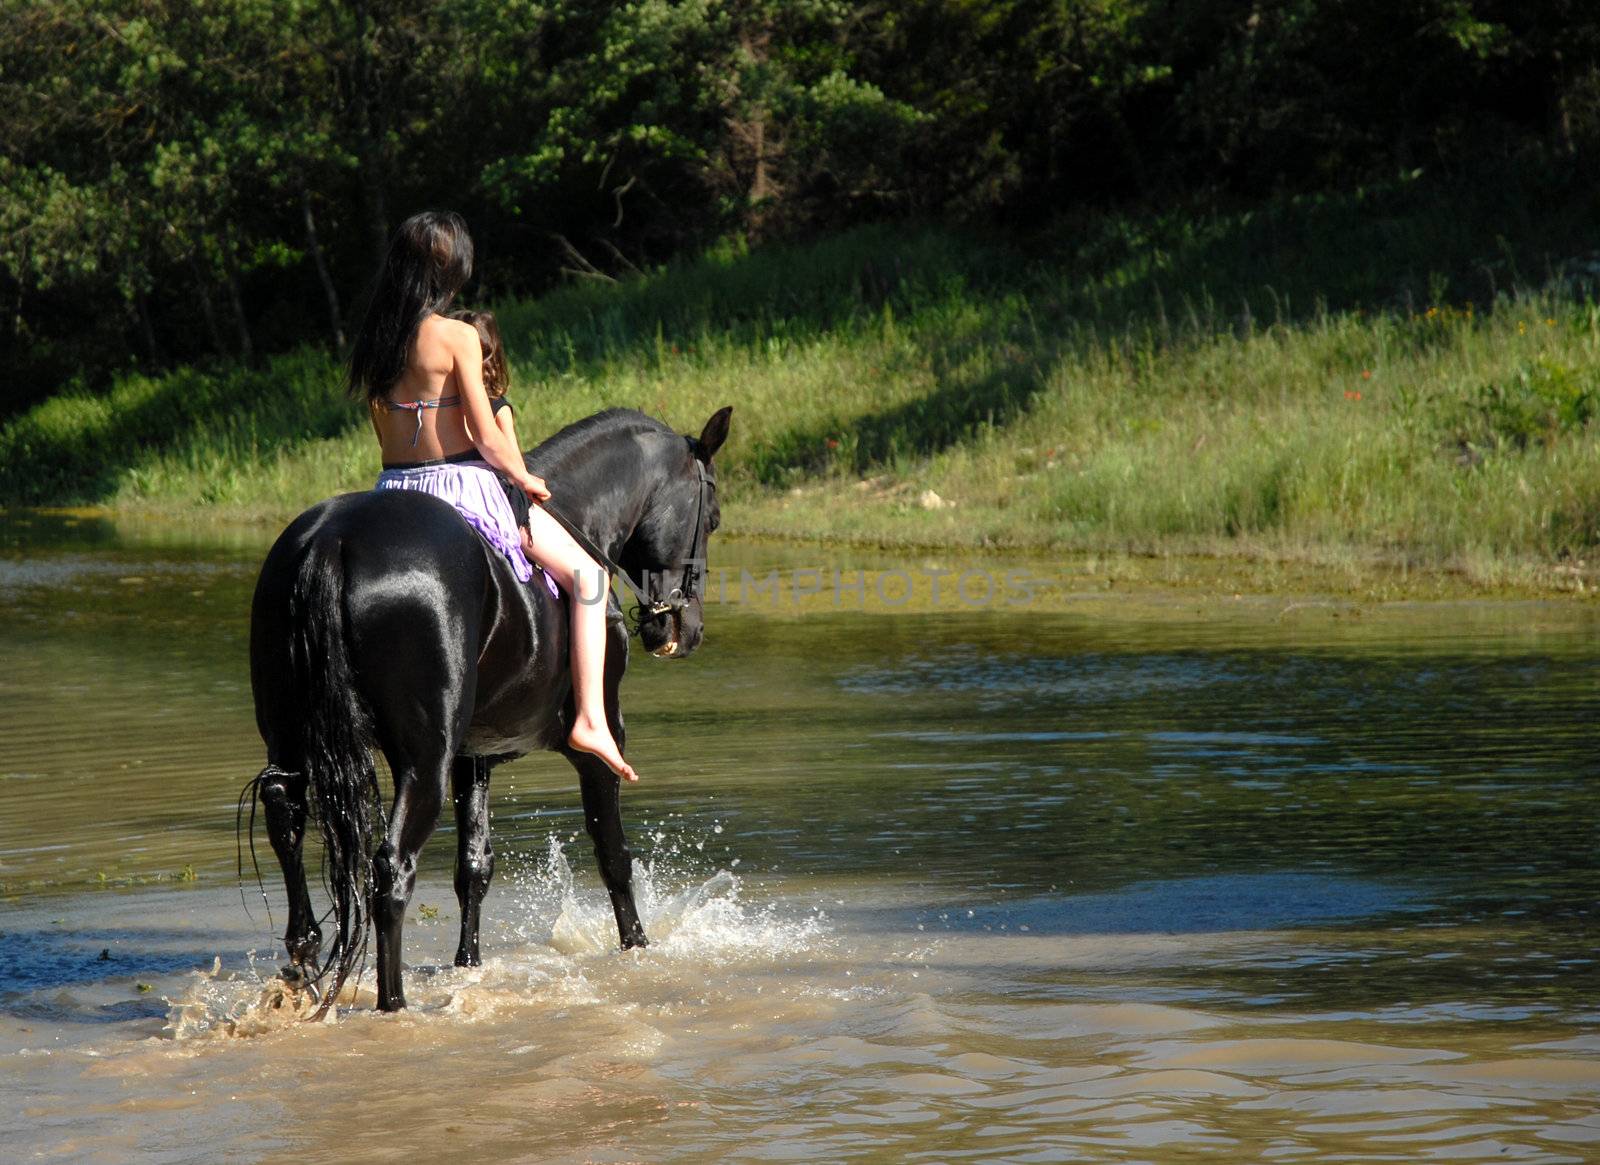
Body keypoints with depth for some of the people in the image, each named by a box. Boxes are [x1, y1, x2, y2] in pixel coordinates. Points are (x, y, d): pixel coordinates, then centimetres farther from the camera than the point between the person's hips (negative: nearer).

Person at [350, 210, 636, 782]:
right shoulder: (457, 337, -13)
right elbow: (487, 440, -15)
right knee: (587, 577, 3)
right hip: (463, 486, -6)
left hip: (394, 487, 6)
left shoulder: (372, 340, 5)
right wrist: (526, 479, 4)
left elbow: (384, 434, 13)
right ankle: (591, 720, -8)